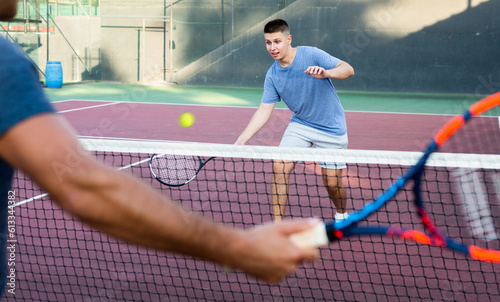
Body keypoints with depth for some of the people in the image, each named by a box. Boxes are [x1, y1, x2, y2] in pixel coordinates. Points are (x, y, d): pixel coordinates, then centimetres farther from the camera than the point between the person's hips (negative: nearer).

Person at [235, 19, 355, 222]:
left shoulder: (311, 55, -18)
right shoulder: (272, 75, -5)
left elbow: (348, 69, -21)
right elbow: (264, 110, -4)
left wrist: (326, 73, -43)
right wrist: (241, 140, -14)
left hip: (331, 128, -4)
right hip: (300, 124, 4)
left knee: (332, 182, -2)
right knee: (279, 167, -15)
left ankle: (342, 215, 31)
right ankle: (277, 224, -6)